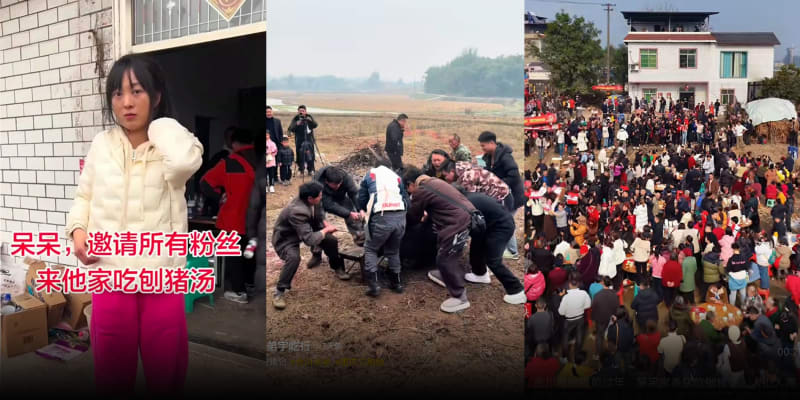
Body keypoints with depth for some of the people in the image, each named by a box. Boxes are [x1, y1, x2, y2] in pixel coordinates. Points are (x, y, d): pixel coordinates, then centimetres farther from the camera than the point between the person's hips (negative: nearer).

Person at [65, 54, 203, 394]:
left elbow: (186, 161, -32)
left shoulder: (172, 145, -6)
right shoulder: (101, 143, 5)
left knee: (165, 370, 12)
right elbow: (84, 195, 17)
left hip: (161, 275, -3)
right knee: (111, 371, 17)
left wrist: (158, 124, -14)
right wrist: (77, 229, -2)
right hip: (110, 273, 3)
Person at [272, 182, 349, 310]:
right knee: (294, 257, -35)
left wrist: (326, 223, -9)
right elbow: (309, 239, -40)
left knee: (332, 240, 3)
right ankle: (279, 292, -18)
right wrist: (326, 230, -25)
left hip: (304, 231, 8)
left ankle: (337, 268, 33)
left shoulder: (313, 202, -18)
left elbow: (319, 212, 9)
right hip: (285, 239, -8)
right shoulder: (297, 211, -40)